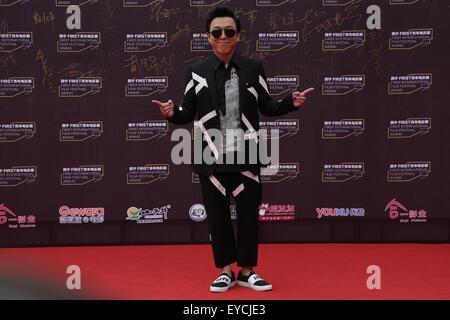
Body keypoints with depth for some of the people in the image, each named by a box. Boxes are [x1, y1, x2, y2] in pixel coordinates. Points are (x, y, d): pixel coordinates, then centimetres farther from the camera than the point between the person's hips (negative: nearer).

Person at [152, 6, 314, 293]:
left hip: (246, 157, 1)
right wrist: (172, 113, -18)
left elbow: (267, 107, 9)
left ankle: (247, 271, 23)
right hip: (212, 159, 0)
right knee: (217, 216, 7)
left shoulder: (254, 68, 4)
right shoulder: (197, 72, 1)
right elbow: (188, 114, 3)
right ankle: (226, 272, 24)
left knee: (249, 214, 7)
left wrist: (291, 103, -7)